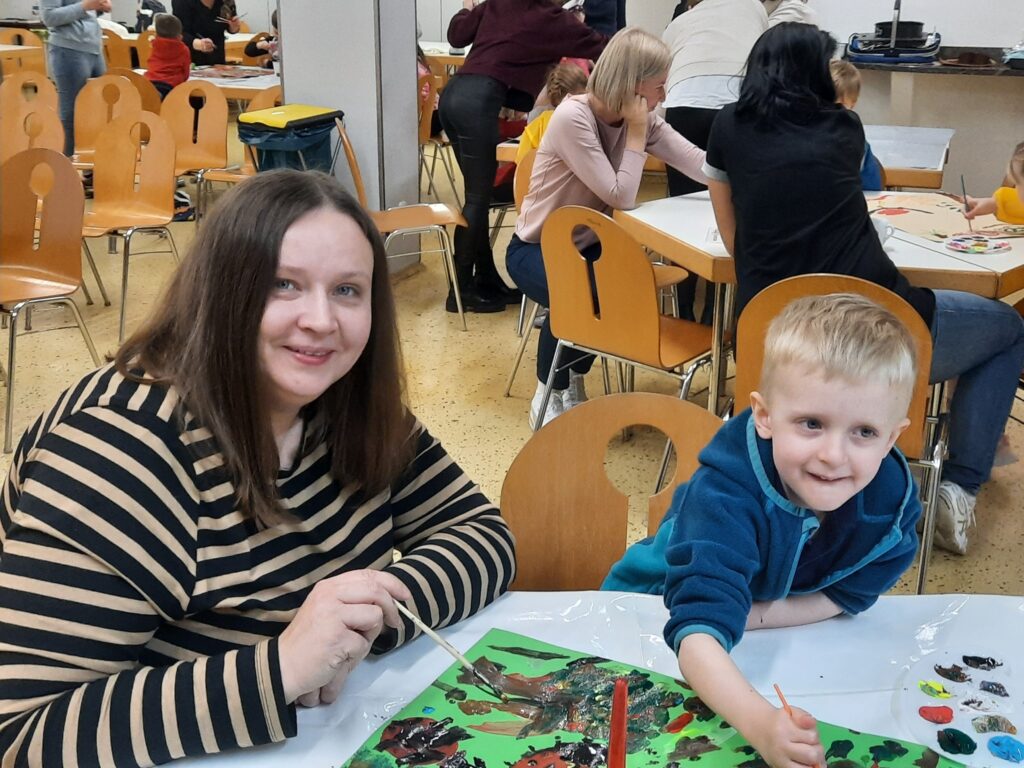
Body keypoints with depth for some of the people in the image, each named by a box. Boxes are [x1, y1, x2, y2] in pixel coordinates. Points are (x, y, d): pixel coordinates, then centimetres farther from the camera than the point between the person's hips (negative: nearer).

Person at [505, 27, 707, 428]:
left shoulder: (641, 118, -5)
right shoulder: (573, 118, -26)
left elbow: (701, 165, -14)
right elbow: (621, 197, -28)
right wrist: (636, 133, -22)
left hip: (585, 244, 7)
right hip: (536, 248, -6)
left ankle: (574, 382, 4)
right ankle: (550, 394, -7)